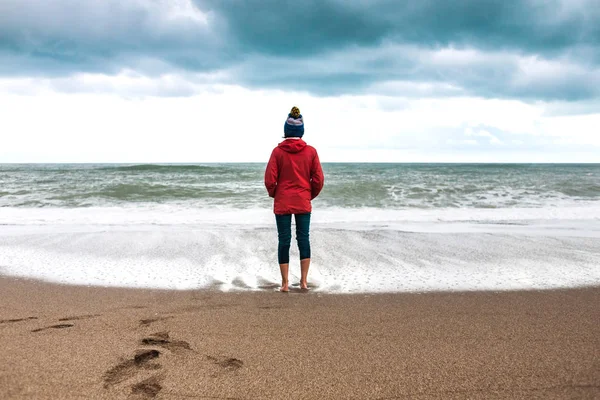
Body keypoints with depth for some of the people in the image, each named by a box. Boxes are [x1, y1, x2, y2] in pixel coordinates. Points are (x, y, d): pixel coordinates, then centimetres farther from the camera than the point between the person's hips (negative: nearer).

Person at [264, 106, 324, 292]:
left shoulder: (278, 151, -7)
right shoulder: (310, 151, -2)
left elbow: (270, 179, -9)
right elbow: (318, 179, -2)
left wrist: (274, 194, 10)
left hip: (282, 203, -1)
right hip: (303, 203, 1)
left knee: (284, 240, 4)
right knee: (303, 238, 9)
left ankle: (285, 283, 8)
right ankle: (304, 281, 7)